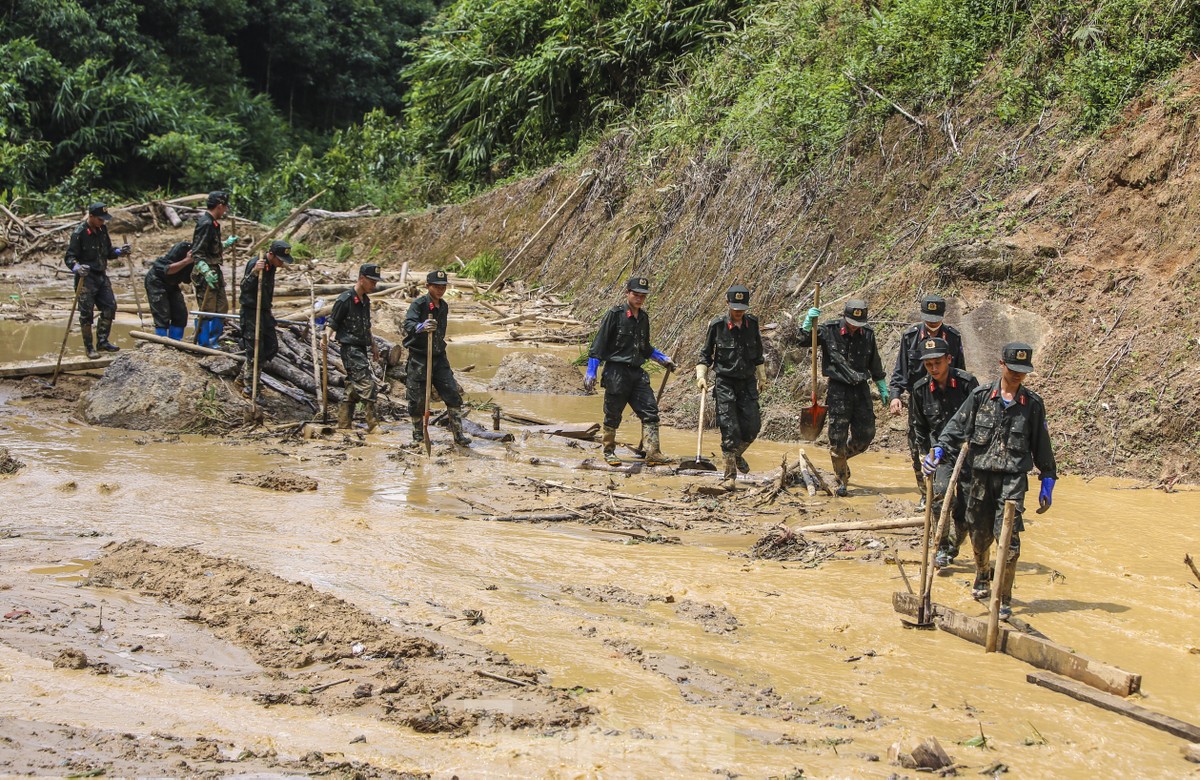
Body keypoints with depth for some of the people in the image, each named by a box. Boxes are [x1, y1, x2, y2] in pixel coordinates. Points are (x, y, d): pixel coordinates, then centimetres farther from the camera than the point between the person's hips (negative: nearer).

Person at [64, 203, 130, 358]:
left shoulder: (102, 230, 8)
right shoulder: (79, 233, -14)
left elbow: (108, 252, 18)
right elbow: (69, 257, -14)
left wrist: (119, 252, -2)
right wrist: (76, 267, -33)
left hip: (102, 276, 7)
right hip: (86, 278, -7)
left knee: (110, 307, 7)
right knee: (87, 313, -3)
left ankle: (102, 341, 21)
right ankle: (89, 348, 5)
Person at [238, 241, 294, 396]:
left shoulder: (271, 266, 8)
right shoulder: (254, 264, -19)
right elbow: (244, 287, -26)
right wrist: (254, 272, -43)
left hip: (264, 312, 9)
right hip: (251, 312, -9)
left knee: (272, 348, 12)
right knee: (255, 350, -5)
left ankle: (244, 376, 25)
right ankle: (248, 387, 8)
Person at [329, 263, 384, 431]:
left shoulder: (365, 300, 14)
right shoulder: (345, 299, -12)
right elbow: (332, 323, -10)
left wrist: (373, 345, 26)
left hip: (361, 348, 9)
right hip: (350, 349, -9)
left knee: (353, 388, 11)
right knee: (367, 384, -14)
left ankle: (343, 424, 16)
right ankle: (372, 424, -11)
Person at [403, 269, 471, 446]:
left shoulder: (444, 307, 9)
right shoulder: (418, 304, -12)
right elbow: (409, 324, -30)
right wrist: (421, 327, -51)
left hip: (439, 357, 6)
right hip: (418, 357, -5)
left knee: (453, 394, -2)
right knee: (417, 398, 1)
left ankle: (458, 434, 3)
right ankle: (418, 435, 18)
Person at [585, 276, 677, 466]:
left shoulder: (643, 318, 12)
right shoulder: (614, 315, -8)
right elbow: (598, 345, -8)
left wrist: (663, 359, 21)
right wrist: (591, 373, -11)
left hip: (637, 373, 6)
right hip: (616, 373, -6)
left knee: (651, 410, -5)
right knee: (613, 416, 4)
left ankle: (653, 453, -6)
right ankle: (609, 452, 21)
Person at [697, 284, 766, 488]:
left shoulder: (752, 324, 2)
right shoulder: (717, 325, -7)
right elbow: (706, 353, 3)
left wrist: (761, 378, 20)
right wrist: (701, 376, -8)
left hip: (747, 382, 3)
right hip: (725, 383, -3)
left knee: (752, 426, -1)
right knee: (730, 429, -8)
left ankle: (737, 455, 30)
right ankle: (730, 474, 2)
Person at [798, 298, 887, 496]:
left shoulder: (868, 334, 4)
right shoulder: (829, 331, -6)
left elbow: (874, 363, 15)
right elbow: (804, 340, 0)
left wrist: (882, 388, 20)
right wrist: (808, 322, -17)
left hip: (861, 390, 4)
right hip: (838, 390, -3)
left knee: (866, 435, 4)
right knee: (838, 437, -3)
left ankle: (842, 457, 33)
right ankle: (842, 482, 7)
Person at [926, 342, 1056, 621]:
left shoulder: (1033, 404, 4)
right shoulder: (981, 396, 3)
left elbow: (1041, 444, 11)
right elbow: (958, 425, 1)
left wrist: (1048, 482, 12)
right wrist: (939, 448, -15)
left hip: (1014, 477, -1)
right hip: (981, 474, 2)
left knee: (1008, 536, -13)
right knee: (979, 533, 12)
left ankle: (1003, 599, -6)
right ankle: (981, 576, 43)